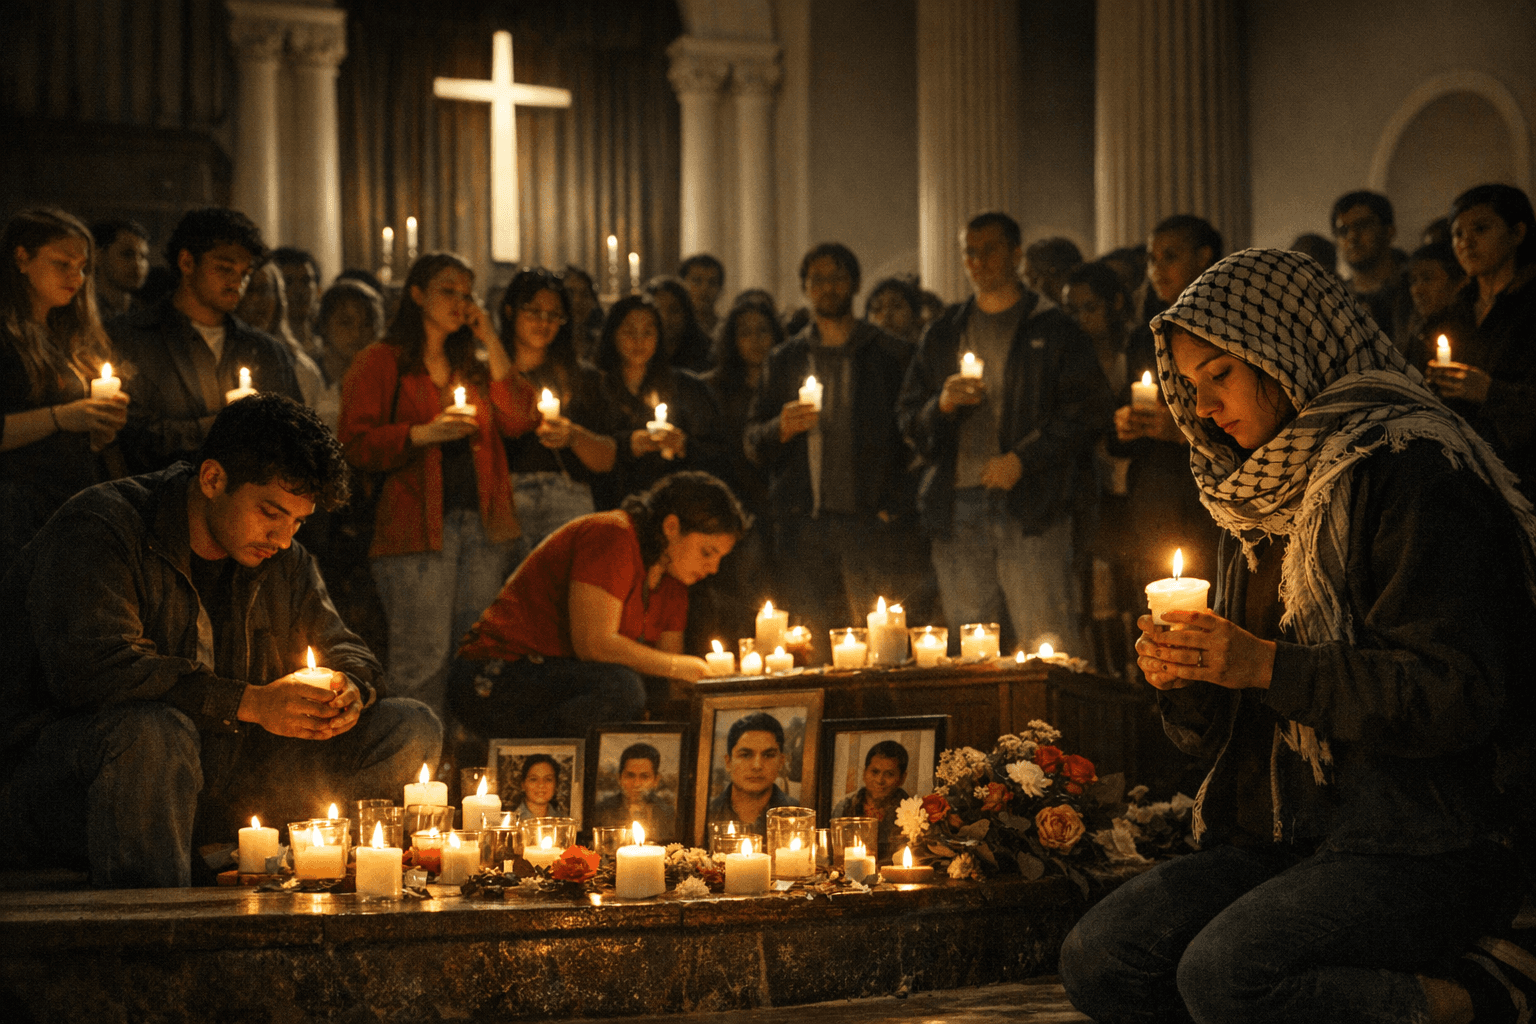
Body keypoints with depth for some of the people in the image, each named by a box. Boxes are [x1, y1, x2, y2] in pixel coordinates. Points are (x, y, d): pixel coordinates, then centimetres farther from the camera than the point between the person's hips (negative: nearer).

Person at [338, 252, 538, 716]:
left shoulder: (473, 364, 23)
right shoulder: (380, 362, 5)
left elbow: (519, 420, 7)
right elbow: (356, 445, -6)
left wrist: (490, 341, 7)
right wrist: (425, 433, -18)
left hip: (482, 522, 5)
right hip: (416, 523, -5)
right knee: (423, 660, -11)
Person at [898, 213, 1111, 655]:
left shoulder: (1054, 328, 8)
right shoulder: (943, 333, 20)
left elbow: (1087, 411, -2)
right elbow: (910, 417, 19)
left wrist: (1022, 458, -11)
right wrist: (942, 406, -3)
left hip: (1032, 506, -4)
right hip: (957, 508, 4)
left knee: (1047, 647, -10)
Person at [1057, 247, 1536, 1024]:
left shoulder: (1412, 473, -9)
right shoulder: (1264, 504, 16)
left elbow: (1458, 695, -18)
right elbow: (1227, 732, 20)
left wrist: (1267, 667, -20)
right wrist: (1185, 681, -3)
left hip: (1420, 844, -8)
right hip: (1280, 837, 8)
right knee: (1097, 959, -11)